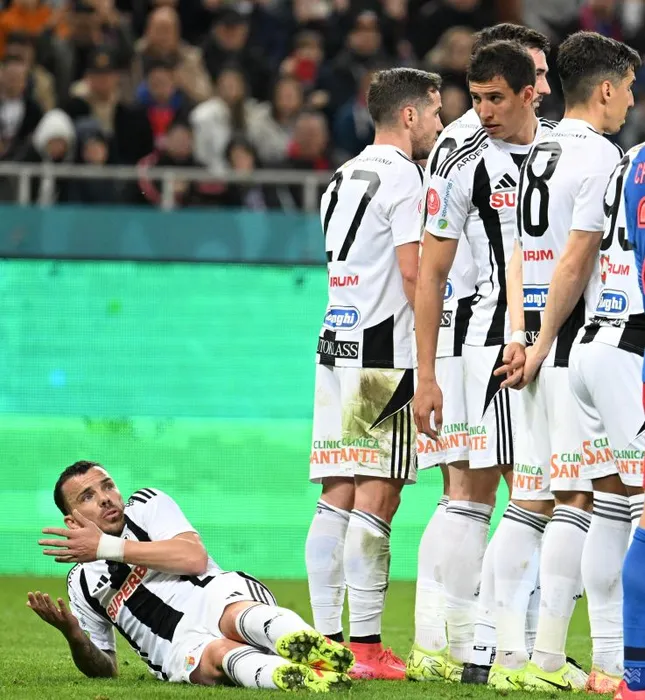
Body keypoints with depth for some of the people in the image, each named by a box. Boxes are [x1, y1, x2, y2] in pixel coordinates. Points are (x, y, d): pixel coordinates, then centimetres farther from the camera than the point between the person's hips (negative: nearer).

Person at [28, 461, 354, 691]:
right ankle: (298, 679, -73)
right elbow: (104, 669, 27)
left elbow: (195, 558, -2)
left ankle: (307, 647, -75)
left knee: (236, 613, -39)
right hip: (178, 649, 0)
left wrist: (107, 547, -3)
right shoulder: (80, 582, 25)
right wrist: (73, 636, 4)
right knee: (216, 653, -37)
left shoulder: (147, 505, 18)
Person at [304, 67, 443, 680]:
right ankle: (364, 646, -11)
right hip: (383, 354, -9)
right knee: (376, 498, -9)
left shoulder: (343, 179, 20)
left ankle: (326, 640, 5)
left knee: (337, 498, 6)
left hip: (336, 350, 9)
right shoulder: (400, 175, -7)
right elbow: (413, 270, -14)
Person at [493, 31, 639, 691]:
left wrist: (519, 334, 5)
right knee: (577, 497, -6)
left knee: (529, 499, 8)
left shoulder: (536, 154, 16)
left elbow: (519, 253, 12)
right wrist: (542, 346, -10)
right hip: (576, 340, -8)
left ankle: (509, 653, 6)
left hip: (534, 339, 8)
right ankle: (547, 657, -10)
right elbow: (575, 263, -15)